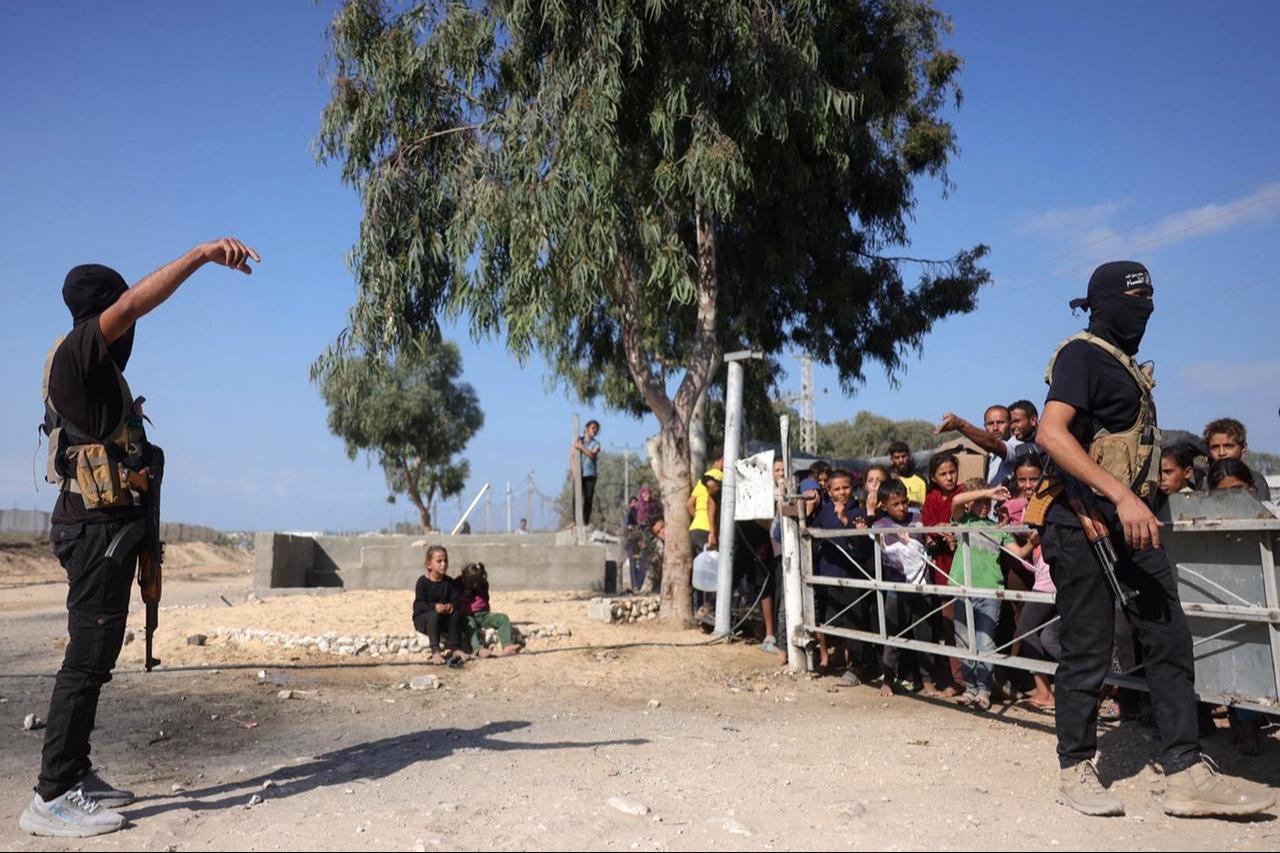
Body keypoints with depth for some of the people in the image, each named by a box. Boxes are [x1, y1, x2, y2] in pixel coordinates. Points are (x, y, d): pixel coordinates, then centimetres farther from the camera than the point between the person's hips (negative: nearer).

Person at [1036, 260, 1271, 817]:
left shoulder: (1125, 363, 19)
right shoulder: (1083, 353, -10)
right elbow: (1051, 433, -25)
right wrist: (1121, 496, -30)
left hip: (1133, 524, 9)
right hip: (1087, 525, -9)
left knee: (1170, 641, 5)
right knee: (1089, 653, -2)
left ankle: (1186, 775, 10)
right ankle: (1076, 771, 12)